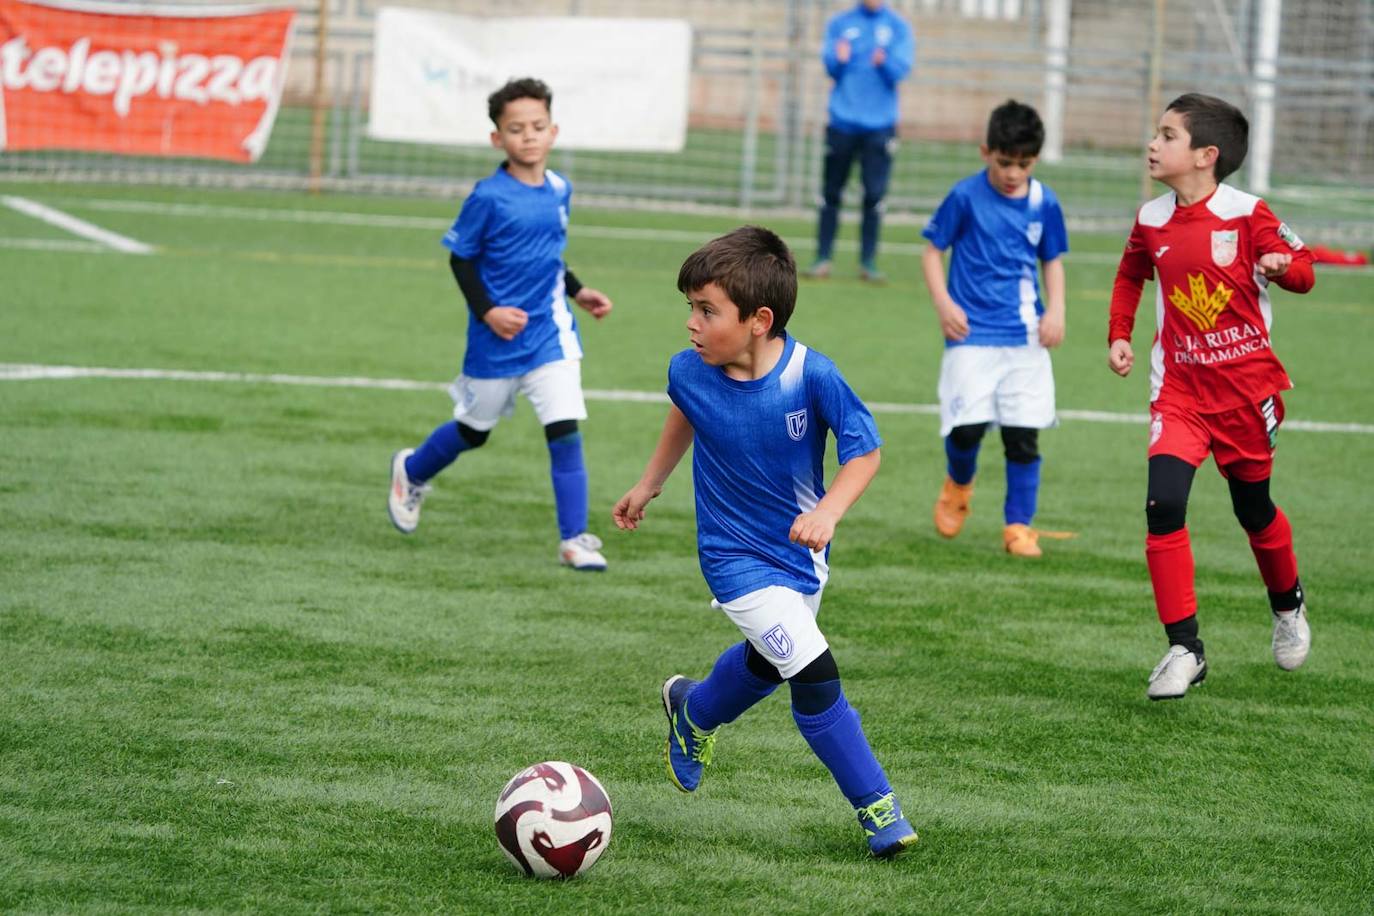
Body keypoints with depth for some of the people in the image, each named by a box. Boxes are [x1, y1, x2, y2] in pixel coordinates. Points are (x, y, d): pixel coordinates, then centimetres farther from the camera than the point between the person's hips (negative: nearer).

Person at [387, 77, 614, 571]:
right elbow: (460, 258, -8)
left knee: (565, 428, -10)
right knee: (474, 429, 14)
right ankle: (411, 472, 45)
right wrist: (486, 310, -18)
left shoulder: (559, 189, 2)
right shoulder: (488, 197, -16)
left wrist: (577, 291, 9)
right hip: (498, 337, -3)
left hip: (550, 331, 4)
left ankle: (574, 539, -6)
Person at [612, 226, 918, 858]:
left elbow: (864, 449, -16)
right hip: (738, 557, -2)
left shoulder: (811, 375, -25)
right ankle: (876, 806, -3)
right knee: (812, 670, -16)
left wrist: (828, 511, -32)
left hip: (801, 551, 2)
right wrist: (649, 484, 18)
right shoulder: (689, 373, -17)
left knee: (766, 663, 26)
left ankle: (693, 713, 59)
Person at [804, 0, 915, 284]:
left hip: (879, 124, -1)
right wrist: (838, 59, -21)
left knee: (875, 194, -6)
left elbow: (902, 68, -6)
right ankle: (823, 258, 9)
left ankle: (868, 261, 0)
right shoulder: (840, 23, 8)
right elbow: (830, 66, 1)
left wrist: (885, 63, -28)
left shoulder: (898, 27, 4)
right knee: (831, 192, 3)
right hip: (842, 121, 1)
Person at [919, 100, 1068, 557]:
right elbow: (932, 250, 3)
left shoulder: (1044, 204, 3)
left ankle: (1019, 525, 12)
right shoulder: (966, 197, -5)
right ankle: (958, 484, 22)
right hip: (972, 334, -2)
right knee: (967, 426, -11)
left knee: (1024, 433, 0)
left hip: (1026, 337, 2)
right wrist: (943, 303, -10)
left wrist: (1055, 309, 1)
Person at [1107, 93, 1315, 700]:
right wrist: (1119, 335, 10)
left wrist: (1283, 266, -31)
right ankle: (1184, 649, -11)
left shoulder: (1247, 216, -11)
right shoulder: (1151, 222, 1)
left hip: (1245, 383, -2)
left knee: (1253, 508, 13)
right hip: (1179, 388, 2)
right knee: (1163, 505, -16)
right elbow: (1130, 276, 21)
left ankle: (1288, 607, 44)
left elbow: (1303, 269, -9)